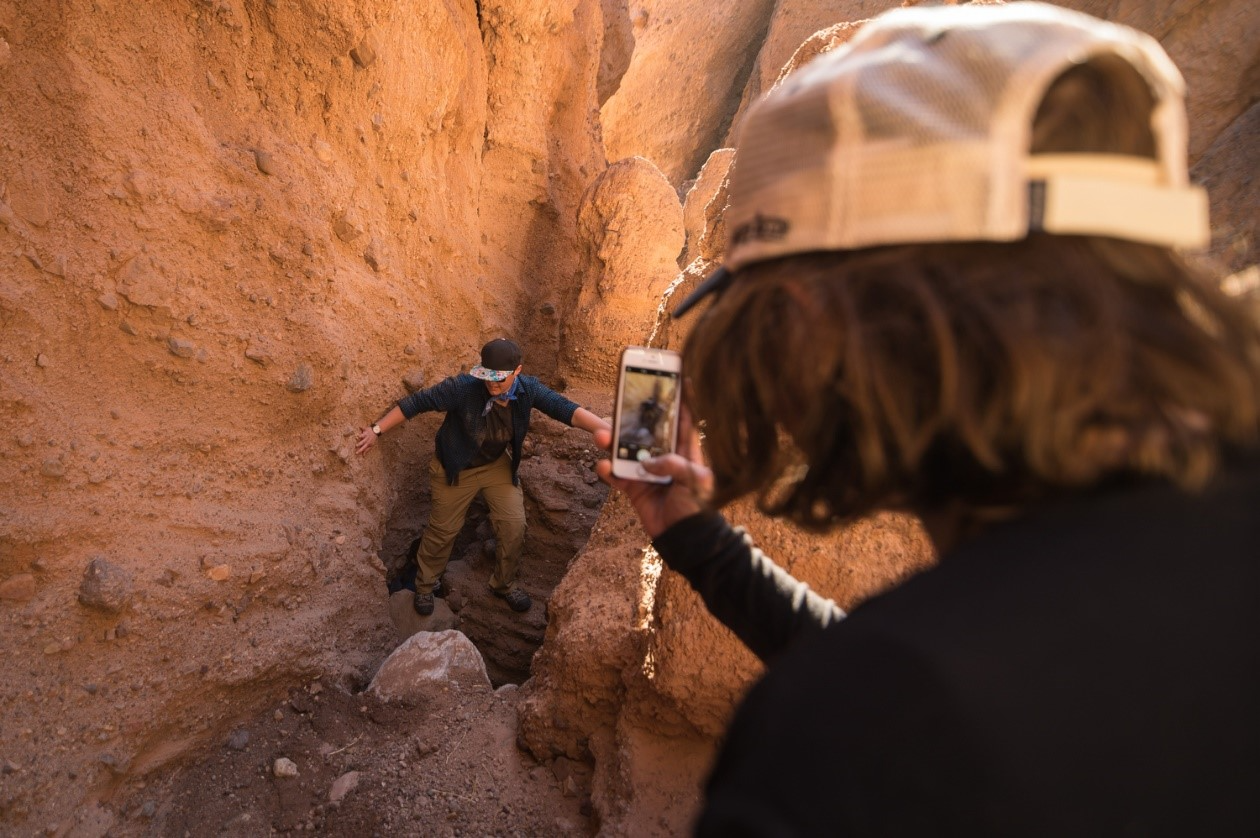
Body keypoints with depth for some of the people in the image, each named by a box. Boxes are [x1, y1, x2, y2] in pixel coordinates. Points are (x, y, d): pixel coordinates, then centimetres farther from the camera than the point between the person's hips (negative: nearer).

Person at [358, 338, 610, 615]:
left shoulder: (528, 389, -24)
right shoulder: (463, 387, -33)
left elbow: (568, 410, -31)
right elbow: (416, 402, -25)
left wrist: (611, 432, -43)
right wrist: (376, 430, -21)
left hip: (499, 465, 3)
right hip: (457, 468, -3)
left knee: (514, 526, 0)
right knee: (443, 529, 11)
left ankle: (504, 583, 27)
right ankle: (425, 585, 37)